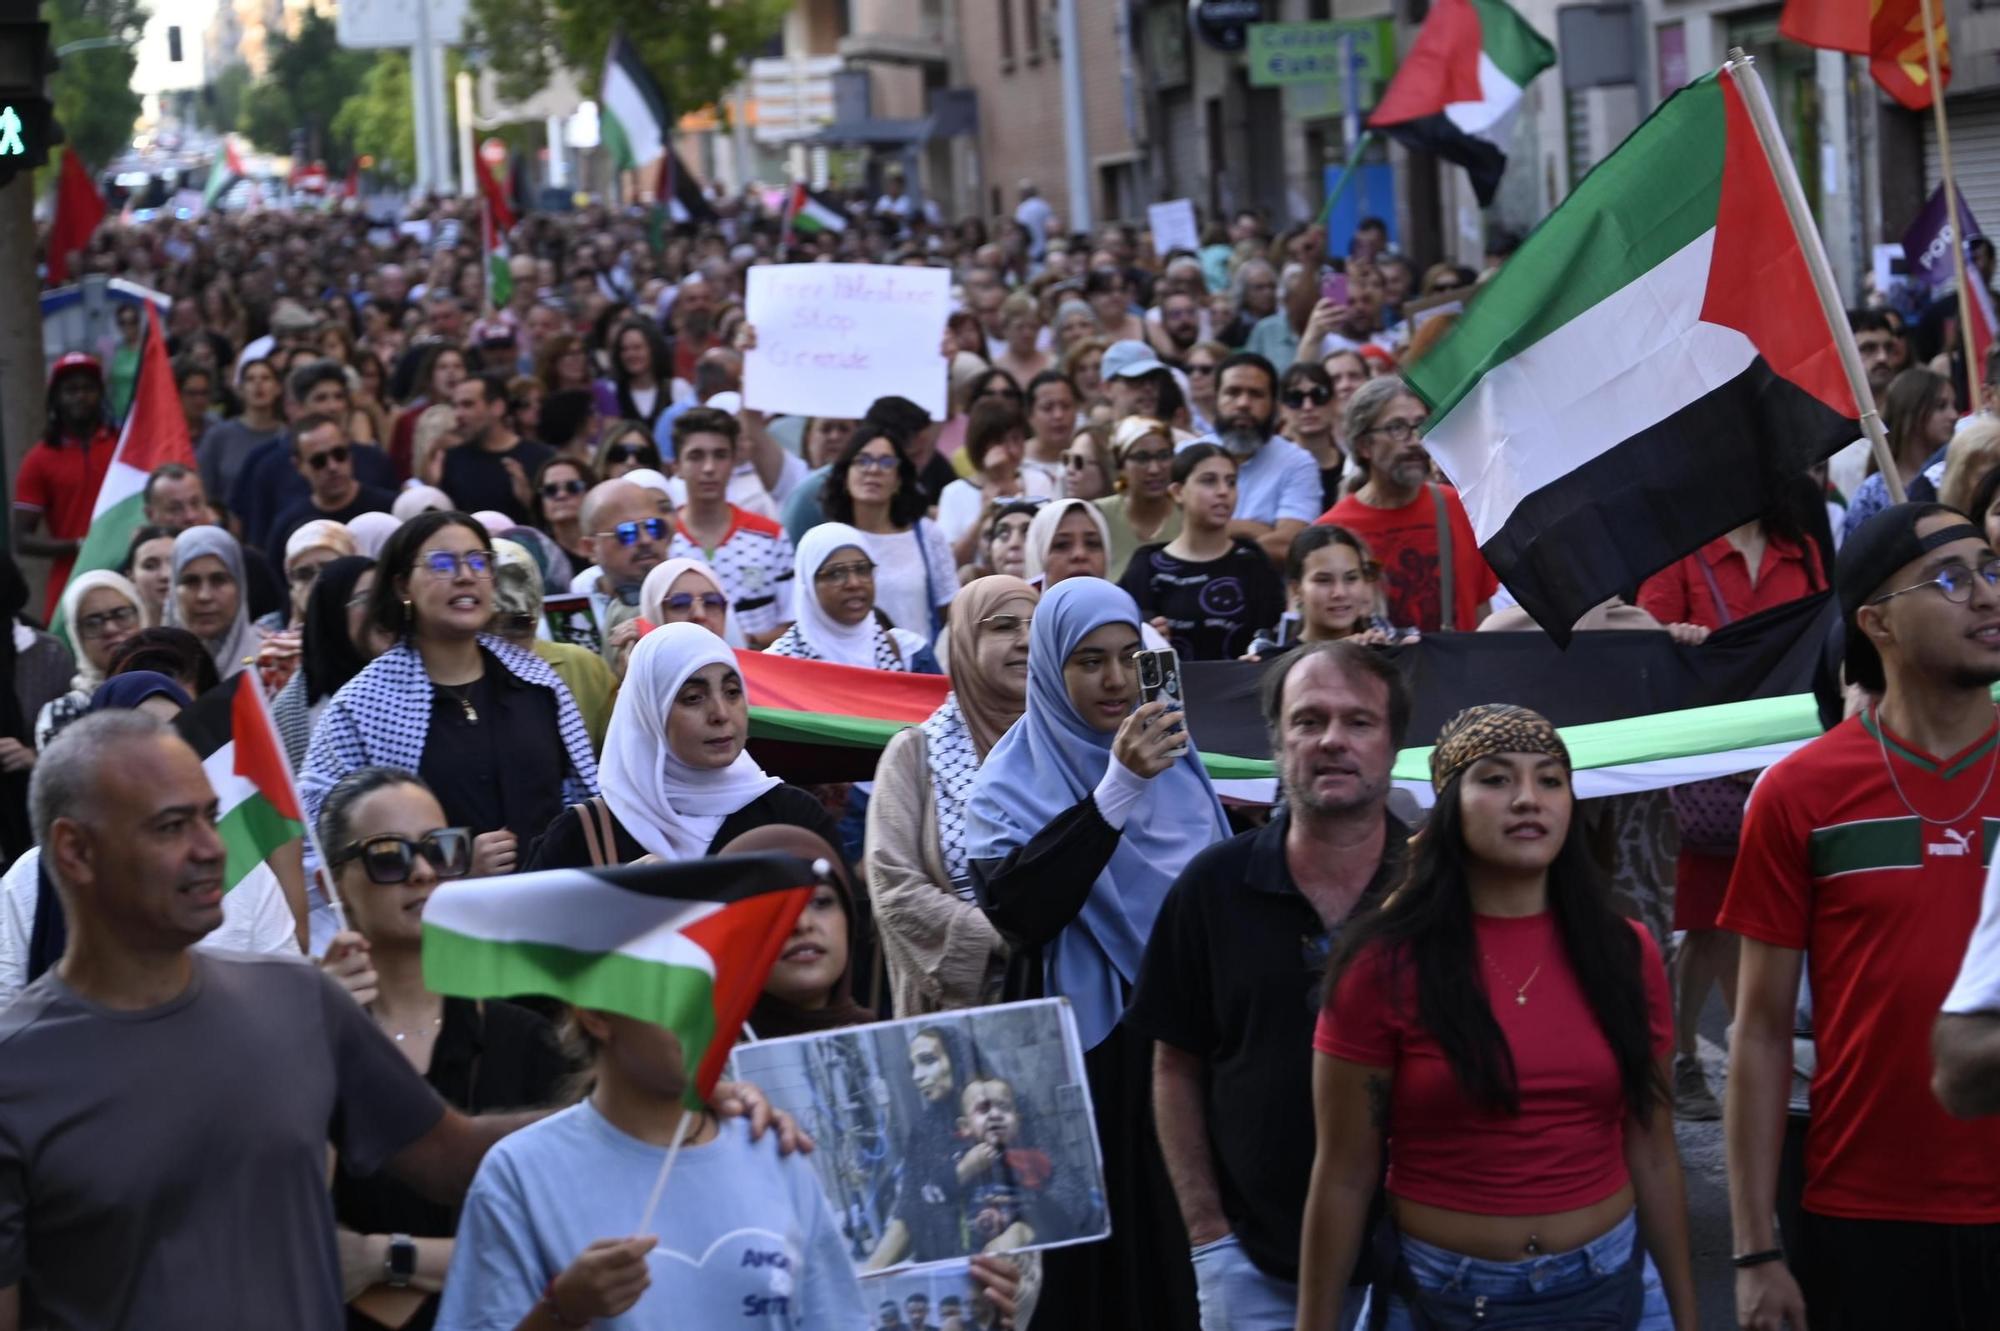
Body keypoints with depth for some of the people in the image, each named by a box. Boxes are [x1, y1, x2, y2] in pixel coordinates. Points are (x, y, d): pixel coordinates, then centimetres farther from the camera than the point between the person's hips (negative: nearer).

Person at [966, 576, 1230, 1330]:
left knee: (1183, 1245, 8)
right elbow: (1013, 911, -25)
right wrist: (1116, 790, -30)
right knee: (1097, 1259, 1)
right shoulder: (1014, 779, -7)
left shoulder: (1172, 753, 8)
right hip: (1083, 1049, -4)